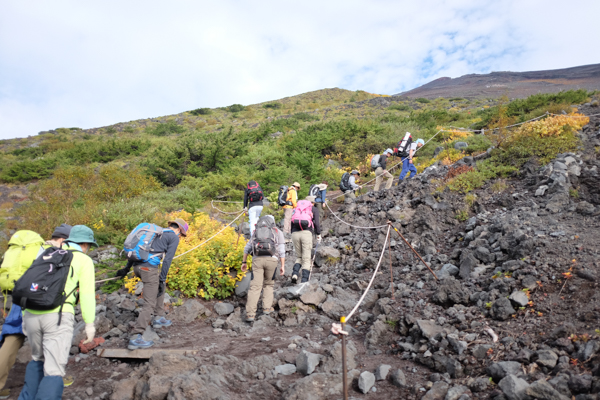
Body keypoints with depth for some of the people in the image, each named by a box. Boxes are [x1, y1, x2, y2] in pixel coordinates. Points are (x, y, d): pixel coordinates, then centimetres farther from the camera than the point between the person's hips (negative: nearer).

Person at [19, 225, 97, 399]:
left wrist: (25, 315, 24)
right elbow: (87, 293, -4)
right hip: (58, 317, -6)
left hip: (32, 314, 6)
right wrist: (89, 323, -3)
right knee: (54, 371, -3)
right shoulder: (84, 260, 6)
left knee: (38, 359, 29)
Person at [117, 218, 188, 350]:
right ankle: (135, 338, -5)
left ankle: (159, 318, 32)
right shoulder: (174, 238, 2)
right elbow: (167, 260, -6)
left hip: (137, 266, 8)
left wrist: (126, 268, 25)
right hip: (149, 269, -8)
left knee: (159, 286, 30)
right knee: (149, 305, -2)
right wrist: (162, 280, -3)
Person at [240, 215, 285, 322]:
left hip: (257, 259, 1)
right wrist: (283, 266, 4)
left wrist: (244, 262, 21)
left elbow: (247, 248, 19)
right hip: (271, 259, -1)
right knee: (268, 284, 20)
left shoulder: (257, 232, 25)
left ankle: (250, 313, -10)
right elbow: (281, 250, 5)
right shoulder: (278, 232, 16)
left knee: (255, 286, -2)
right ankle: (267, 307, 14)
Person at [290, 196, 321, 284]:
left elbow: (292, 222, 20)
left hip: (295, 233, 4)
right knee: (306, 259, 1)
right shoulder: (314, 209, 15)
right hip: (306, 233, -3)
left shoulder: (297, 208, 26)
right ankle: (304, 281, -5)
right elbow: (316, 223, 3)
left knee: (299, 257, 17)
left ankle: (295, 274, -7)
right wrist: (318, 235, 14)